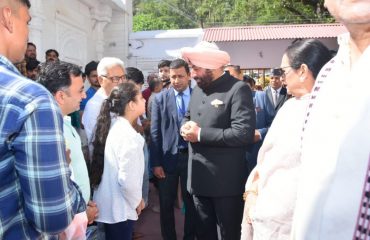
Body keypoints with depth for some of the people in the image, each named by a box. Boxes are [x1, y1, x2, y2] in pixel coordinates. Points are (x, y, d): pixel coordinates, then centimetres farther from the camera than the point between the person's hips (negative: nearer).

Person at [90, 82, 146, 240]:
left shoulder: (112, 124, 0)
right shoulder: (129, 136, -25)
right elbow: (127, 180, -27)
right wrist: (137, 201, -9)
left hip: (107, 203, 8)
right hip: (119, 208, -8)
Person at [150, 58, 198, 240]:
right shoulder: (160, 99, 1)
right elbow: (155, 133, -2)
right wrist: (156, 163, -5)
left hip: (192, 156, 0)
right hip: (168, 157, 0)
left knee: (191, 201, 13)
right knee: (166, 203, 12)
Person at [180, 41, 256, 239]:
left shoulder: (238, 89, -16)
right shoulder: (197, 90, 10)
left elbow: (244, 133, -25)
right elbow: (188, 117, 20)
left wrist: (201, 134, -21)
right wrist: (186, 127, -5)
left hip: (226, 181, -7)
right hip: (199, 178, 7)